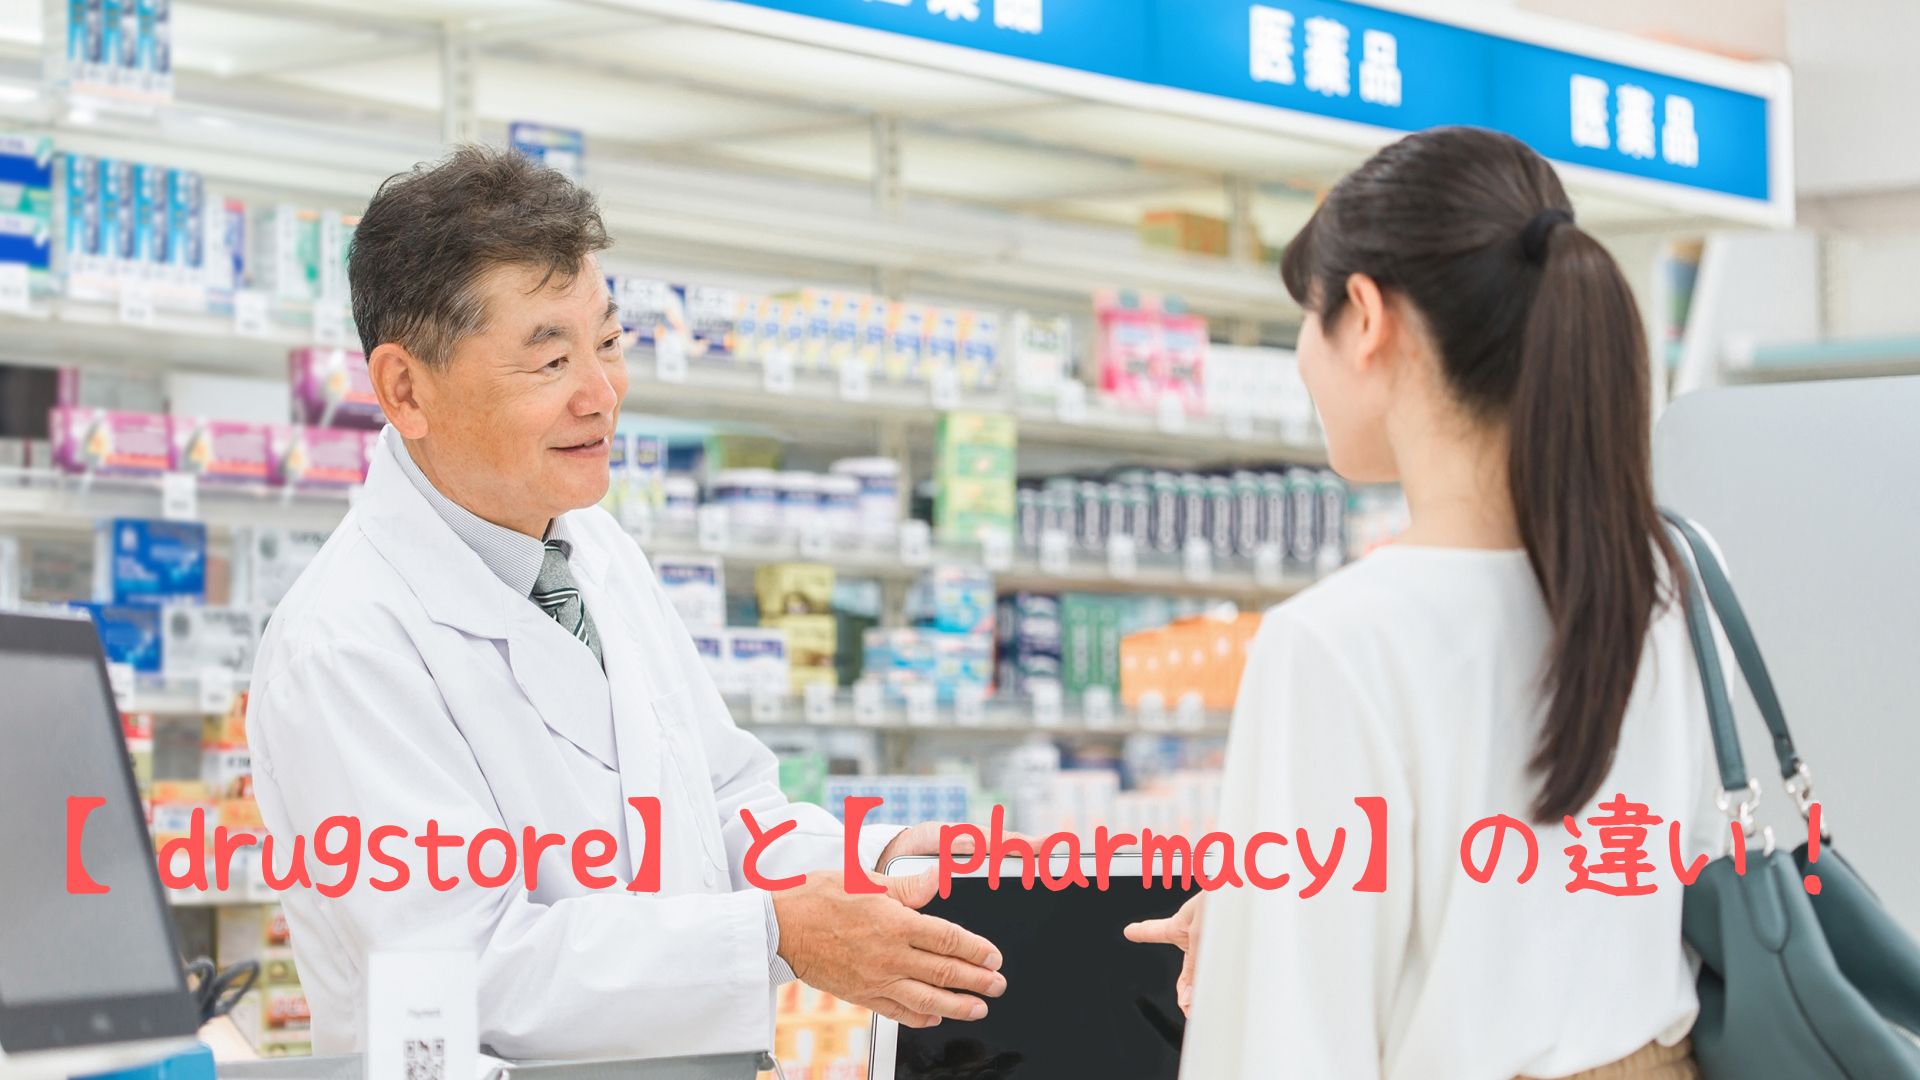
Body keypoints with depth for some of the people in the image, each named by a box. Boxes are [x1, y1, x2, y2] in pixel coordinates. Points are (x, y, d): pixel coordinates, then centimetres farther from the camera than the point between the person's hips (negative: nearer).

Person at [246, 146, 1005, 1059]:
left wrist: (872, 864, -3)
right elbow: (468, 970, -19)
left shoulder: (599, 548, 10)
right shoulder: (342, 650, -14)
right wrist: (777, 935, -22)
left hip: (692, 1063, 7)